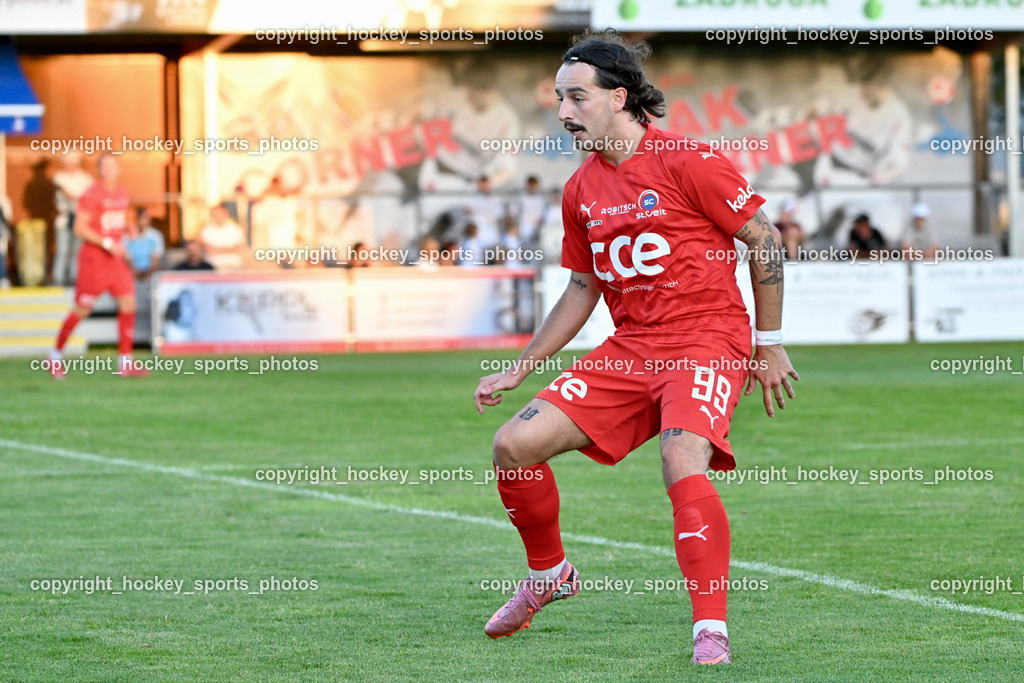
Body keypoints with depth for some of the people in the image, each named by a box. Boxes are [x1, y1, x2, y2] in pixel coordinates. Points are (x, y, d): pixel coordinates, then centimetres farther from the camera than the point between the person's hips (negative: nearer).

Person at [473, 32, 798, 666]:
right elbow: (582, 289, 22)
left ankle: (711, 632, -28)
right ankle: (549, 574, 21)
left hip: (707, 340, -7)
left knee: (683, 460, -32)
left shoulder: (686, 161, -10)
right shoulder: (582, 190, 10)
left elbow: (765, 239, -5)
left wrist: (769, 345, -2)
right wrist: (518, 370, 19)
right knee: (515, 445, -4)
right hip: (628, 348, 7)